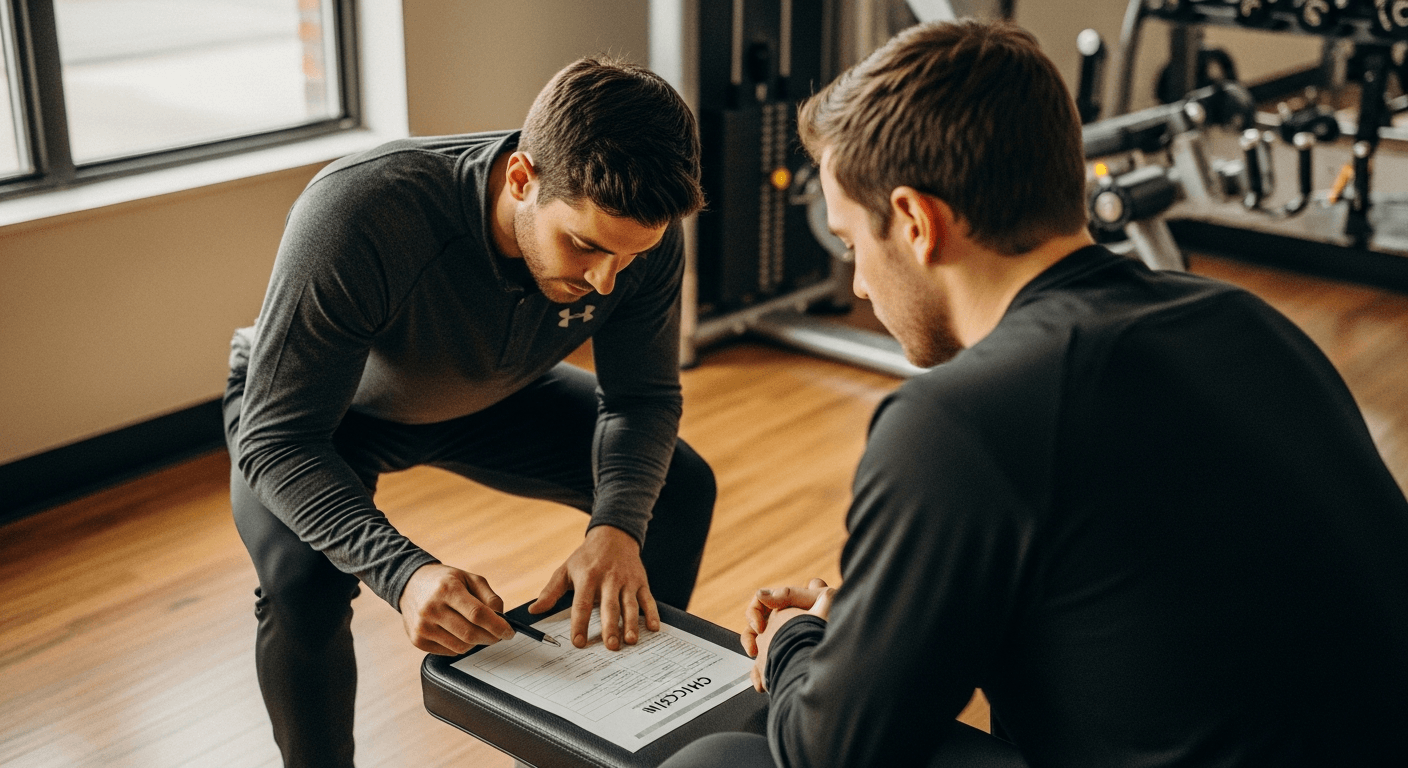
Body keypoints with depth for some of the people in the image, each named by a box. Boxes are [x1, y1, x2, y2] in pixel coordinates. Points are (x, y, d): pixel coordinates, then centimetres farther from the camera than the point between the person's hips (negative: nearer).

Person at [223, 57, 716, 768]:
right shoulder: (355, 212, -43)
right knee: (305, 586, -32)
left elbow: (644, 399, -15)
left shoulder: (640, 231, -28)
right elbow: (279, 440, -37)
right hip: (311, 411, -4)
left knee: (679, 487, -3)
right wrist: (402, 573, -53)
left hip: (491, 396, 5)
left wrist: (617, 528, -35)